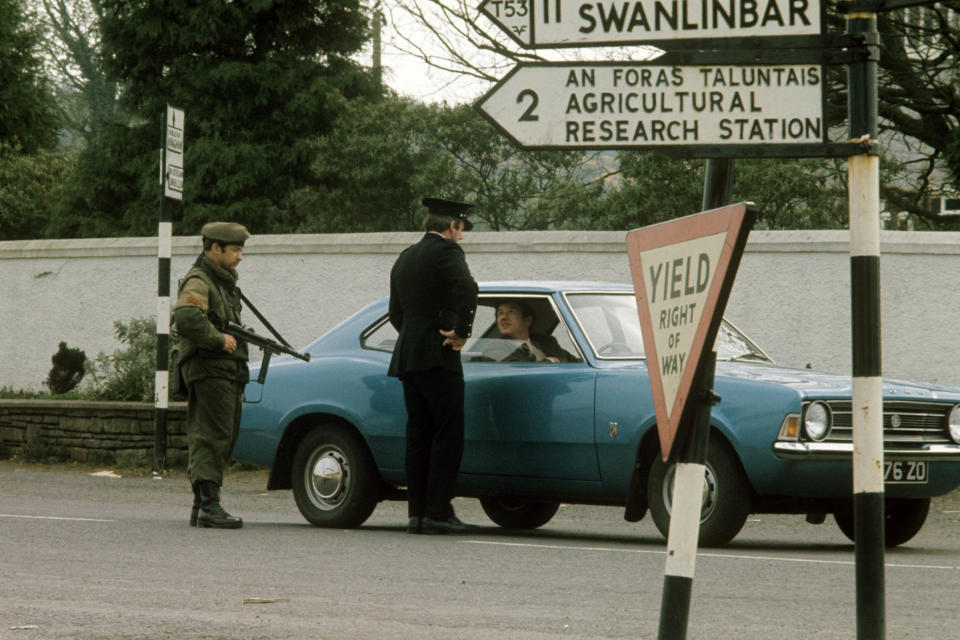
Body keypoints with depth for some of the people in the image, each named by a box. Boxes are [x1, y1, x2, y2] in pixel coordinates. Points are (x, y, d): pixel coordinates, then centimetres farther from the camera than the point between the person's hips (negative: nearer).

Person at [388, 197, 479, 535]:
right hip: (438, 356, -8)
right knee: (448, 434, -6)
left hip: (407, 357, 8)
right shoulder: (446, 251, -6)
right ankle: (438, 513, -10)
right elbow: (466, 288, -24)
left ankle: (417, 513, 6)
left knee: (419, 435, 8)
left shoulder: (405, 257, 20)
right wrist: (461, 331, -15)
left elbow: (396, 313, 24)